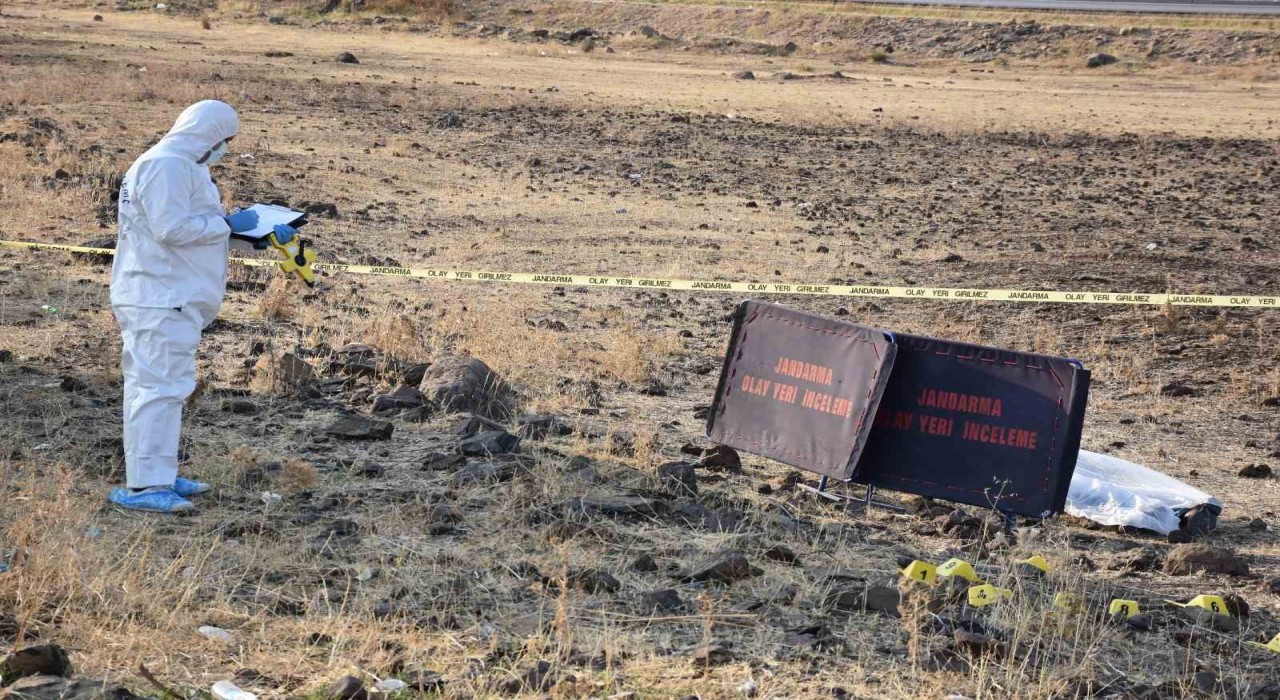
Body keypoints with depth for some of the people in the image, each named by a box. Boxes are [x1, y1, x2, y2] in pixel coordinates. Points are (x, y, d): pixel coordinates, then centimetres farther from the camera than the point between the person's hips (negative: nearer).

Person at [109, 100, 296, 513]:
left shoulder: (182, 166, 20)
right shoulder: (166, 166, -15)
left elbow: (191, 225, 21)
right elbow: (172, 228, -24)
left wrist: (265, 233, 17)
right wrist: (228, 223, -13)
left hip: (165, 296, 12)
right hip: (161, 299, -12)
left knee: (151, 384, 16)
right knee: (162, 386, -13)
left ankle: (156, 476, 25)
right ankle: (145, 485, -14)